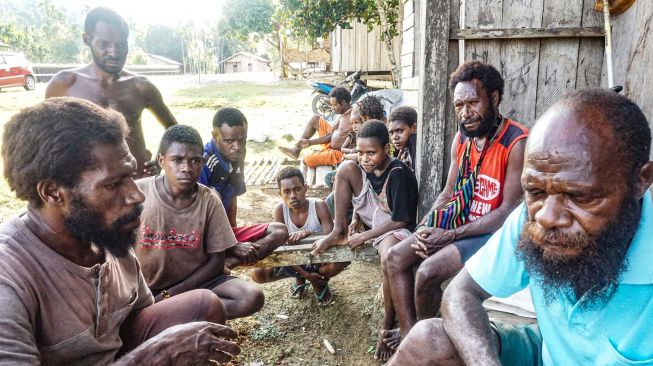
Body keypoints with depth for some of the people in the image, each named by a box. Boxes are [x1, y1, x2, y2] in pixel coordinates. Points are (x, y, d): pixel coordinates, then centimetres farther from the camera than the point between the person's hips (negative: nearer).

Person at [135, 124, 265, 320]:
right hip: (146, 288, -1)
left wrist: (169, 296, -13)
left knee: (252, 298, -22)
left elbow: (216, 261, -6)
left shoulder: (209, 200, -9)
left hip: (196, 281, 2)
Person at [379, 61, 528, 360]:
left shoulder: (517, 143, -19)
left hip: (494, 232, -7)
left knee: (428, 272, -24)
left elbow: (508, 212, -20)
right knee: (396, 257, -7)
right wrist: (425, 228, -7)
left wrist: (450, 236, -21)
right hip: (459, 221, 8)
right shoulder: (461, 138, 5)